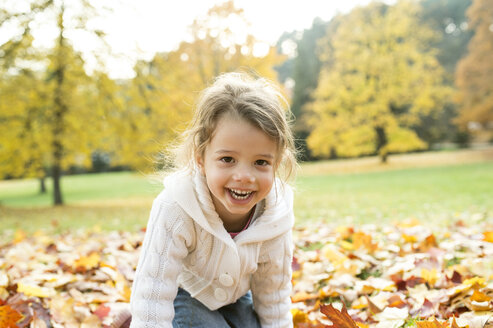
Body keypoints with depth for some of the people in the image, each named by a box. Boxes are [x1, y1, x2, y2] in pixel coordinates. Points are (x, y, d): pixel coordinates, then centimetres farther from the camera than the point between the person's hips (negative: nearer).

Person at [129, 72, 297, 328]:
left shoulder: (276, 216, -26)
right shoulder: (175, 209, -39)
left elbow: (274, 304, -11)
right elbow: (152, 301, -35)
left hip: (235, 297, 4)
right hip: (181, 295, -4)